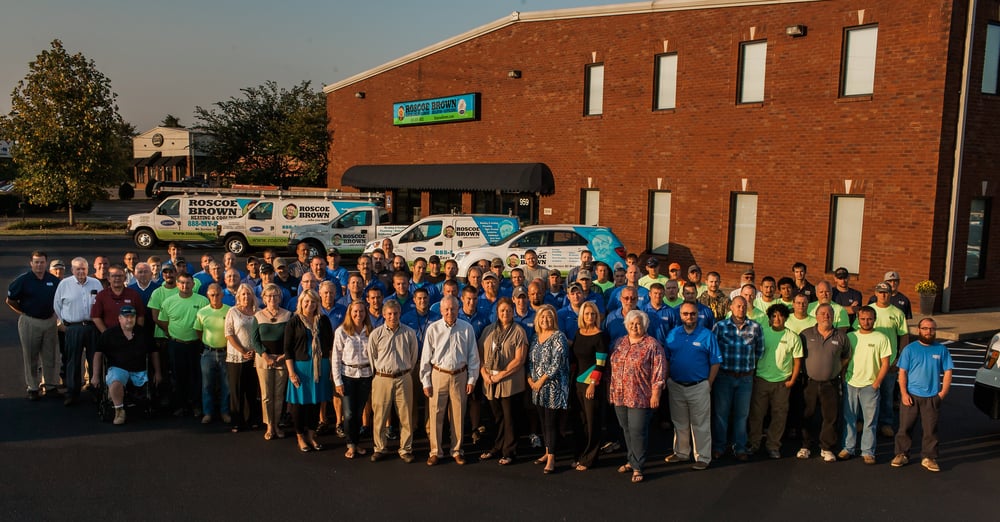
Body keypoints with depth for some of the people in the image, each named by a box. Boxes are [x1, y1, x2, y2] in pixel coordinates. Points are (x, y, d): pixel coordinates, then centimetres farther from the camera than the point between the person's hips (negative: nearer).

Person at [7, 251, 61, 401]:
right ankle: (33, 388, 12)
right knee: (31, 357, 4)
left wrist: (53, 311, 7)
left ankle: (50, 386, 16)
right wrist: (24, 312, -1)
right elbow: (10, 301, 1)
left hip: (50, 321, 3)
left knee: (51, 356, 6)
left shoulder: (54, 280, 4)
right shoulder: (22, 280, -6)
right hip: (29, 322, -3)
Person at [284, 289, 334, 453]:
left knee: (316, 401, 9)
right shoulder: (294, 322, -4)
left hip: (320, 366, 3)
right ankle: (300, 437, 19)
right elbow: (288, 349, -5)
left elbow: (330, 343, 8)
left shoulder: (323, 321, 5)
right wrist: (291, 372, -12)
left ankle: (311, 434, 23)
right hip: (301, 366, -3)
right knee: (300, 401, 3)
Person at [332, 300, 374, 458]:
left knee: (359, 412, 8)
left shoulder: (370, 332, 3)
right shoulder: (341, 331, -5)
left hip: (365, 375, 2)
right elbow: (336, 358, -4)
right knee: (349, 414, -3)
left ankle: (356, 442, 23)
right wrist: (338, 381, -6)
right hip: (348, 375, -2)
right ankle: (351, 445, 14)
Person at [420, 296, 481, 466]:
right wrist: (426, 382, -1)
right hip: (438, 375, -1)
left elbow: (473, 356, 4)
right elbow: (426, 357, 0)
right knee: (436, 415, 3)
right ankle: (435, 452, 16)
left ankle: (457, 451, 23)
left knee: (458, 415, 9)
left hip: (460, 376, 1)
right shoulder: (433, 329, -4)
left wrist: (472, 379, 3)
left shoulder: (467, 328, -1)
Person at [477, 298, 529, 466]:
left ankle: (509, 452, 14)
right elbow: (480, 354, 12)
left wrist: (500, 375, -11)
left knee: (509, 418, 3)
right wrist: (484, 373, -3)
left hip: (509, 382, -4)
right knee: (497, 417, 12)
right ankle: (497, 448, 24)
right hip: (490, 381, 4)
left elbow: (519, 360, -10)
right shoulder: (489, 330, 10)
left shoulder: (518, 331, -4)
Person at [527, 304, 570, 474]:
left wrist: (542, 380, -15)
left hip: (553, 387, -7)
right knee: (543, 420, 14)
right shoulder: (536, 337, 11)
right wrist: (530, 378, 1)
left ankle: (551, 459, 1)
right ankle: (547, 452, 25)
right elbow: (530, 359, 16)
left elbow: (557, 363, -18)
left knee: (551, 422, -4)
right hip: (537, 386, 7)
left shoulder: (558, 337, -11)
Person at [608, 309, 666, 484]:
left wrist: (655, 394, -13)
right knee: (627, 430, 14)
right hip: (620, 396, 6)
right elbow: (612, 366, 17)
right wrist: (611, 390, 14)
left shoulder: (652, 345, -5)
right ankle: (631, 460, 29)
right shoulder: (620, 343, 12)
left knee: (637, 431, -4)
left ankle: (637, 467, 5)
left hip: (640, 397, -6)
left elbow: (659, 371, -9)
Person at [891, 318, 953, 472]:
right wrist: (904, 393, -9)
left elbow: (948, 372, 5)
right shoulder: (910, 349, 0)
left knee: (930, 429, 5)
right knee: (905, 427, 5)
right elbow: (902, 373, -1)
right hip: (911, 396, -1)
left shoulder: (941, 349, 3)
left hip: (932, 397, 1)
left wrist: (943, 393, -3)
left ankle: (928, 458, 17)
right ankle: (902, 454, 18)